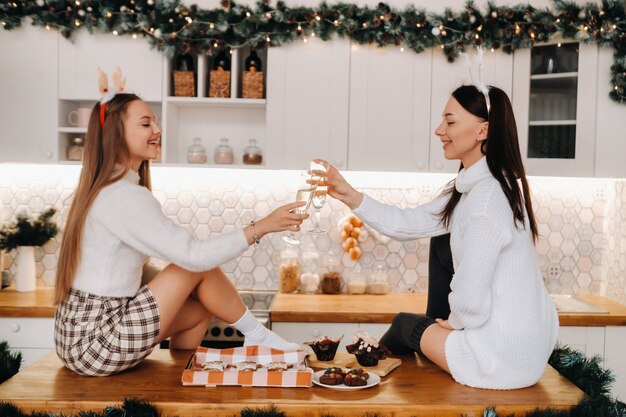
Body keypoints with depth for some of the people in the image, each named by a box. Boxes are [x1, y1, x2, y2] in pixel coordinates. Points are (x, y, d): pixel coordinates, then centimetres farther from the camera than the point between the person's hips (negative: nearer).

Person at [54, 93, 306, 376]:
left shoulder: (101, 190, 12)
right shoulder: (124, 196, -19)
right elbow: (193, 255, -24)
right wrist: (261, 227, -18)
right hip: (97, 343, -9)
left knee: (200, 308, 13)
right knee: (201, 267, -10)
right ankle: (258, 338, 7)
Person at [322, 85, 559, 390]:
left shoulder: (485, 198, -26)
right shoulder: (472, 187, 4)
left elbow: (470, 302, -26)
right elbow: (409, 224, 7)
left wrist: (453, 321, -4)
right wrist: (349, 196, -1)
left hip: (505, 357, -8)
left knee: (405, 324, 13)